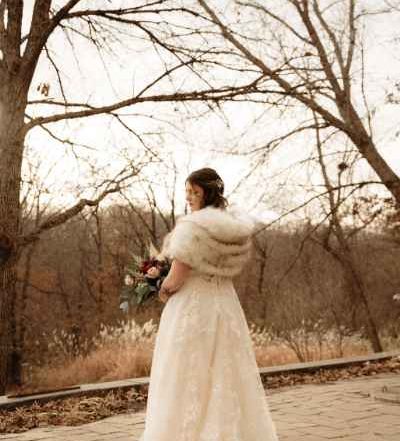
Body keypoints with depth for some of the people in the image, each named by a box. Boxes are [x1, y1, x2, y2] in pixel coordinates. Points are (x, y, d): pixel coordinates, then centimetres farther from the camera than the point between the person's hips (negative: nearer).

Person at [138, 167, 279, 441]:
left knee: (186, 385, 1)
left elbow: (175, 280, -17)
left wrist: (163, 291, 6)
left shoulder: (192, 226, -17)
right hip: (227, 306, 8)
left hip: (191, 310, -7)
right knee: (229, 380, 13)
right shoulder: (237, 227, 7)